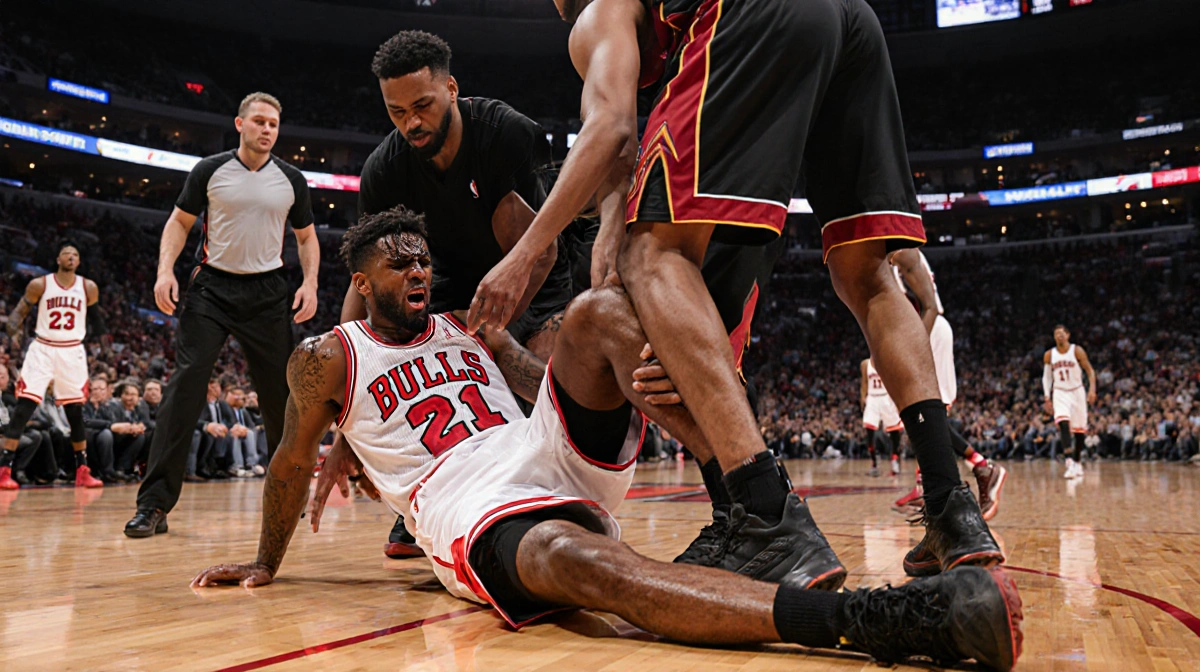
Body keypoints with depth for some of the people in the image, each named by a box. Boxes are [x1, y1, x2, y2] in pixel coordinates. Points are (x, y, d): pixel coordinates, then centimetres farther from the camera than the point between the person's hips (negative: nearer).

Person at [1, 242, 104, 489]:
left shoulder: (88, 288, -1)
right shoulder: (39, 285, -4)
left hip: (72, 353, 2)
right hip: (42, 350, -1)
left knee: (76, 412, 6)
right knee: (23, 408, -10)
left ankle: (82, 471, 14)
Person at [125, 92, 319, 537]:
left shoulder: (291, 180, 5)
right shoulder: (210, 171, 1)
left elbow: (306, 237, 13)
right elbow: (180, 222, 8)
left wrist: (310, 283, -3)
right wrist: (166, 270, -8)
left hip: (267, 292, 2)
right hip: (212, 287, -1)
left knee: (280, 393, 4)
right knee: (185, 385, -13)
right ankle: (154, 503, -11)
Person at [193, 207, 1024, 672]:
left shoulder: (470, 330, 22)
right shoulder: (326, 360, 11)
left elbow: (557, 388, 15)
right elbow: (294, 460, 20)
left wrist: (634, 390, -6)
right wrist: (267, 564, 26)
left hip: (557, 460, 5)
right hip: (474, 517, -5)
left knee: (599, 311, -18)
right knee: (576, 558, -42)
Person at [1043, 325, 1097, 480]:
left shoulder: (1077, 351, -6)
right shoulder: (1049, 355, 1)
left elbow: (1090, 370, -3)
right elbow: (1046, 377, 9)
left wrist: (1092, 389, -16)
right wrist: (1047, 398, 2)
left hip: (1077, 392, 0)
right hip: (1060, 393, 0)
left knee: (1080, 430, 5)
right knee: (1063, 423, -23)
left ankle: (1077, 462, 23)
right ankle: (1069, 462, -30)